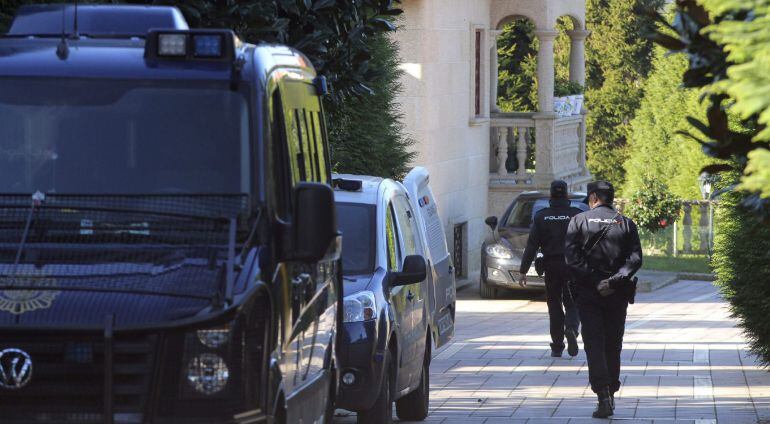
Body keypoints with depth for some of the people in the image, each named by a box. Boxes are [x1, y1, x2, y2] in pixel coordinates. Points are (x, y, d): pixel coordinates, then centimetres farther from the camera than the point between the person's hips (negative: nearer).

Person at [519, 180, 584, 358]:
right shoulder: (577, 215, -3)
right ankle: (571, 328, -23)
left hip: (551, 265, 1)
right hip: (572, 266, -1)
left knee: (554, 305, 9)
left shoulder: (541, 217, 0)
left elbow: (532, 245, -2)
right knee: (572, 303, 7)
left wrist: (523, 270, 0)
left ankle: (557, 347, 9)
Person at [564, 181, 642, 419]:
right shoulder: (626, 224, 6)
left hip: (588, 292, -2)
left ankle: (603, 396, -16)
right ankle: (611, 394, 20)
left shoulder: (579, 221, 0)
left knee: (594, 345, -2)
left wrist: (591, 280, -12)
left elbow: (571, 256, -11)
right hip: (617, 294, 2)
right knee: (613, 345, 14)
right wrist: (613, 281, -11)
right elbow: (635, 259, -5)